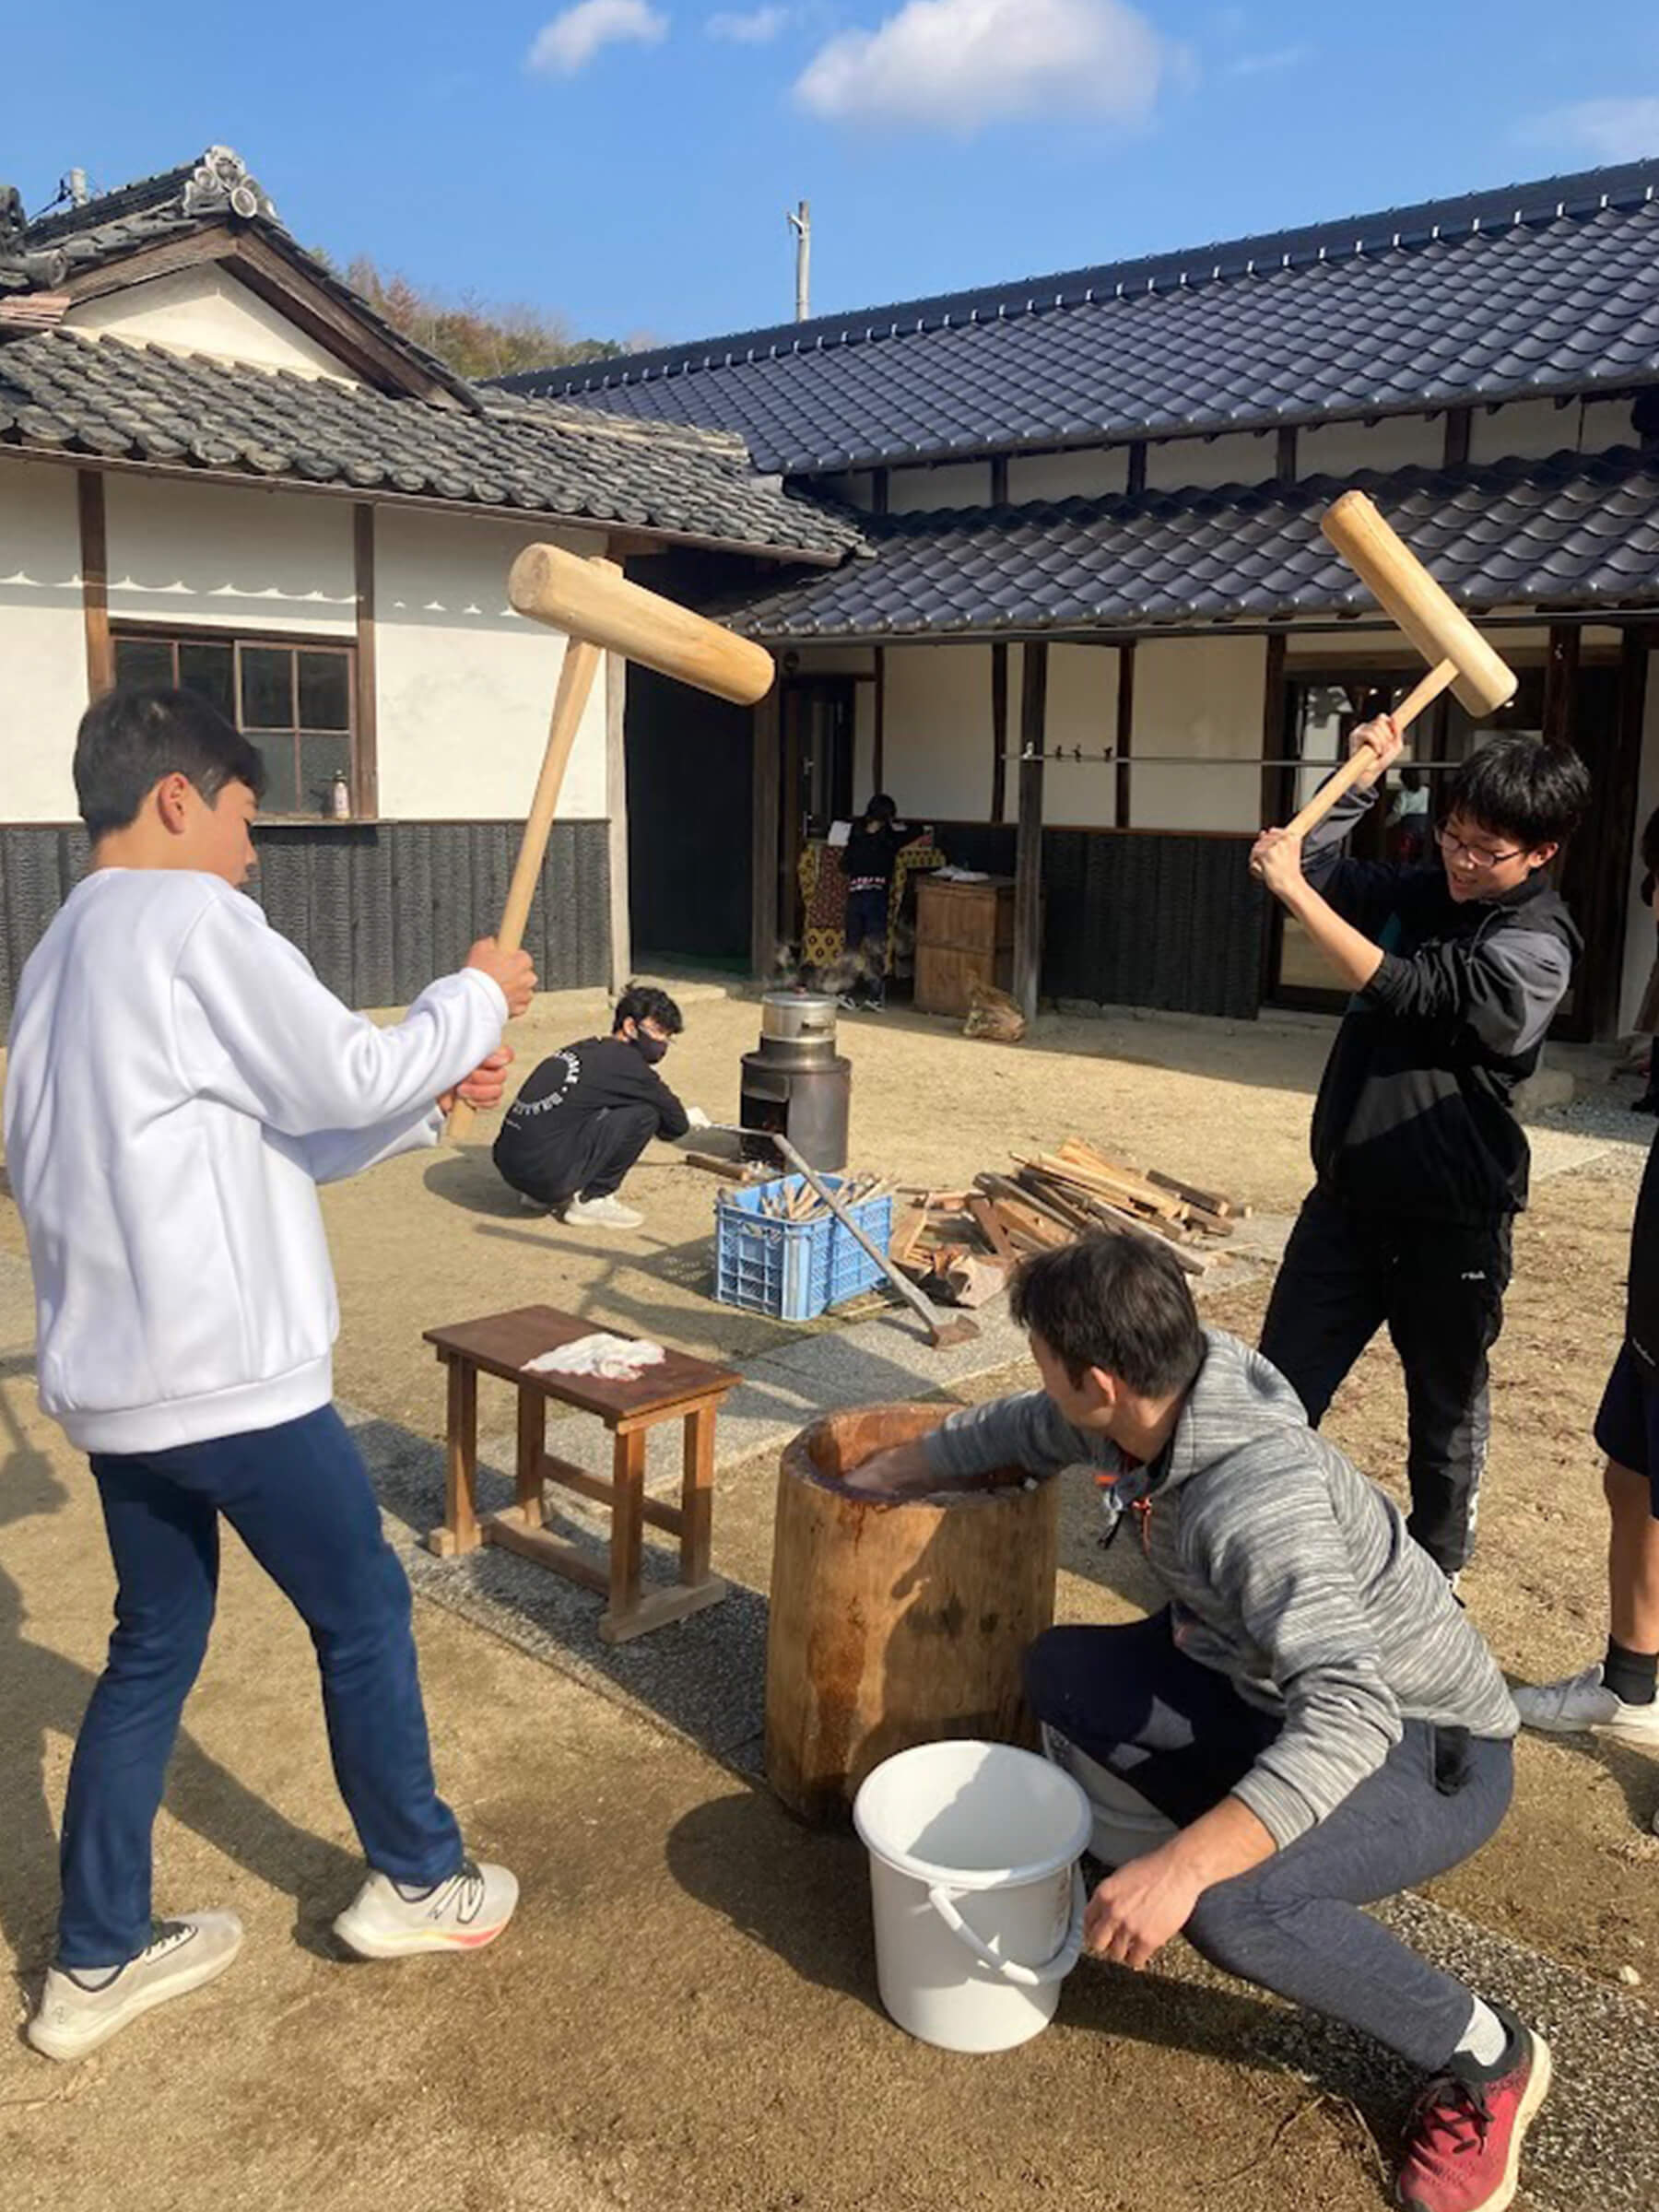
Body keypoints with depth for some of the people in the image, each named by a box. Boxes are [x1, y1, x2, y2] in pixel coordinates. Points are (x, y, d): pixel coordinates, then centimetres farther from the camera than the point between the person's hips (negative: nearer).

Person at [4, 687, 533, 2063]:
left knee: (155, 1643, 18)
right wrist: (478, 999, 2)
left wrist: (433, 1100, 13)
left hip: (114, 1375, 9)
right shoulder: (191, 919, -14)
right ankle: (417, 1881, 29)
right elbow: (343, 1079, -14)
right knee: (363, 1610, 10)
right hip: (226, 1371, -9)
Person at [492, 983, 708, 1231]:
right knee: (645, 1114, -6)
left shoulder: (588, 1049, 18)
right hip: (545, 1172, -9)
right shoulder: (628, 1064, -7)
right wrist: (687, 1118, 29)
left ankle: (542, 1196, 20)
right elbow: (675, 1125, 5)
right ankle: (592, 1201, 1)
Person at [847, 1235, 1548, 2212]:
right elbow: (1022, 1430, 10)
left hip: (1431, 1750, -8)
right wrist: (888, 1472, 20)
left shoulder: (1256, 1497, -36)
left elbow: (1348, 1718, -45)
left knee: (1230, 1907, -32)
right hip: (1277, 1687, 8)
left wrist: (1184, 1866, -51)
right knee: (1063, 1673, 0)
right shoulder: (1160, 1395, -11)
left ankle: (1486, 2055, -4)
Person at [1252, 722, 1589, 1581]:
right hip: (1347, 1197, 5)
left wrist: (1293, 889, -24)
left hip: (1450, 1221, -5)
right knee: (1279, 1390, 6)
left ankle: (1435, 1577, 32)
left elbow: (1404, 992, -26)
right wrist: (1363, 776, 1)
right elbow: (1316, 866, 15)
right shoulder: (1420, 891, 6)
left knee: (1446, 1410, 14)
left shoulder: (1534, 945, -15)